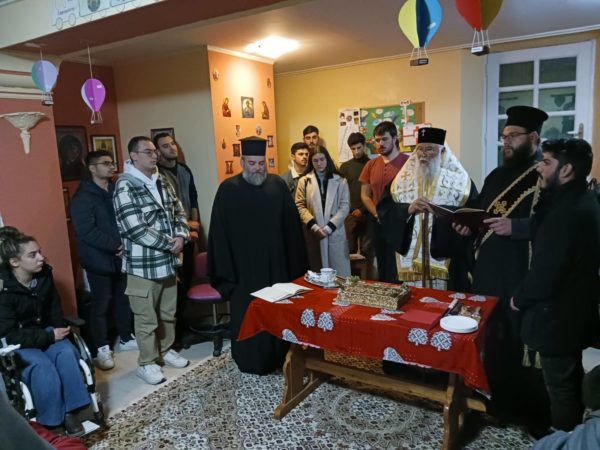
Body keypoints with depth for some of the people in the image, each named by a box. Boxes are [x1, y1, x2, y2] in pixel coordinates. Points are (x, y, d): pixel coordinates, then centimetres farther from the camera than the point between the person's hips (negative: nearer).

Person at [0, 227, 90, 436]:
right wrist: (50, 337, -25)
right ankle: (52, 421, -17)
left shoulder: (44, 274, -7)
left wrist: (58, 329, -9)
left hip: (44, 331, 5)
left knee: (66, 352, -26)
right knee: (42, 365, -32)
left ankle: (70, 411, -19)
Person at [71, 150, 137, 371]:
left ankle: (126, 338, 30)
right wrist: (116, 245, -20)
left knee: (124, 299, 15)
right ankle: (102, 348, 16)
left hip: (122, 256, 6)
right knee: (101, 305, 3)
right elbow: (87, 231, -18)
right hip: (99, 260, -6)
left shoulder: (117, 190, 8)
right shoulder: (83, 197, -10)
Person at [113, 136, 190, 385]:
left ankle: (166, 350, 38)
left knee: (168, 312, 19)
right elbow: (135, 229, -22)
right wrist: (170, 243, -17)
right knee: (147, 317, 6)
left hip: (168, 261, 7)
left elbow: (179, 212, 13)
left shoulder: (163, 182, 9)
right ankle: (147, 363, 23)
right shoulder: (125, 187, -14)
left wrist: (181, 236, -7)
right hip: (143, 265, -7)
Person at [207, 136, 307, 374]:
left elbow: (292, 224, 5)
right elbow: (219, 232, -5)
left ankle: (279, 356, 32)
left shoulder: (278, 185, 2)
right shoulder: (228, 189, -5)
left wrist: (295, 262, 4)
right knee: (247, 313, 9)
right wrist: (225, 268, -7)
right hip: (244, 265, -2)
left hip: (276, 262, 3)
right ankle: (250, 360, 26)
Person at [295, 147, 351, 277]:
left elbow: (345, 207, 0)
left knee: (340, 274, 2)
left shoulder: (340, 181, 6)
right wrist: (314, 226, -10)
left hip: (335, 232, 0)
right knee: (317, 275, 7)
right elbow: (300, 206, 1)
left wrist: (329, 227, -9)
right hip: (313, 233, 0)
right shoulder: (304, 181, 6)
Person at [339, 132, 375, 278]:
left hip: (367, 214, -1)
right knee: (349, 250, 3)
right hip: (349, 214, 1)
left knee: (367, 251, 3)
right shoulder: (345, 166, 9)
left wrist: (363, 210, -8)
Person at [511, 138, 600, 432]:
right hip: (575, 309, 10)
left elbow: (546, 271, -24)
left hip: (558, 314, -10)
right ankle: (572, 433, 44)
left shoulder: (568, 210, -28)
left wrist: (520, 298, -11)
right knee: (571, 378, 25)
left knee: (559, 384, 8)